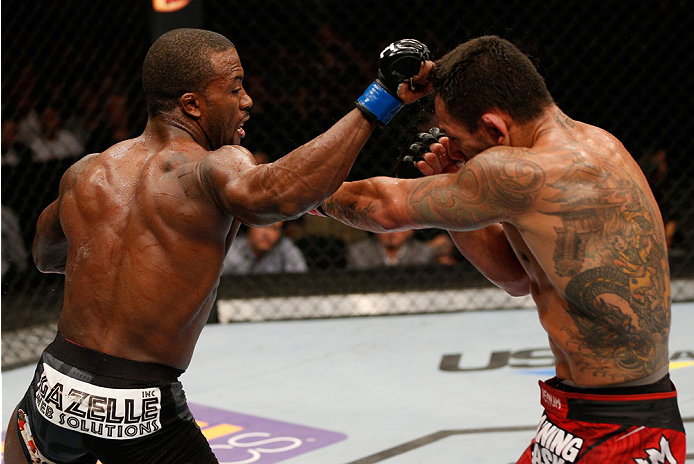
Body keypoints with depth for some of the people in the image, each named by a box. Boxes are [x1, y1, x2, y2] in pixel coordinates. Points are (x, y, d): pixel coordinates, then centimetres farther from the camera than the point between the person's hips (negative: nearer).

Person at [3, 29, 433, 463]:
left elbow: (45, 256, 23)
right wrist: (376, 103, -34)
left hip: (57, 389, 5)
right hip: (144, 412, -5)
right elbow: (277, 194, -37)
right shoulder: (213, 169, -13)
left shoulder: (85, 174, 4)